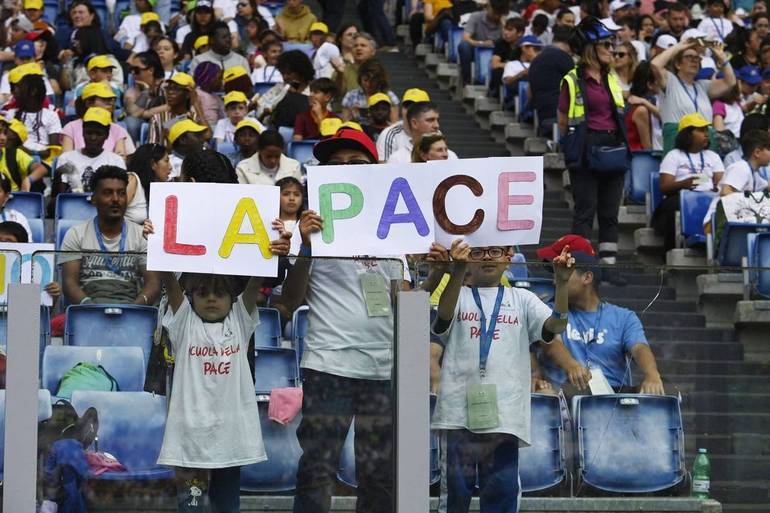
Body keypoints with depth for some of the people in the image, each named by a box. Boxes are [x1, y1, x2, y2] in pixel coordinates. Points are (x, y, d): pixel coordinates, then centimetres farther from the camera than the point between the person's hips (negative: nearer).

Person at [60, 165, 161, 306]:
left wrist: (137, 305, -16)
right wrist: (86, 304, -18)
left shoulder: (142, 235, 14)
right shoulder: (76, 234, 13)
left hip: (130, 302, 1)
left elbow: (153, 283, 5)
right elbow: (70, 281, 3)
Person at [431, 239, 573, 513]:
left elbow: (556, 324, 0)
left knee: (503, 490, 0)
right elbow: (444, 314, -13)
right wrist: (458, 271, -30)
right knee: (454, 489, 3)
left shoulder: (521, 299, 15)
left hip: (504, 413, 1)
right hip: (459, 411, -1)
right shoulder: (458, 296, 11)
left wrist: (562, 284, -18)